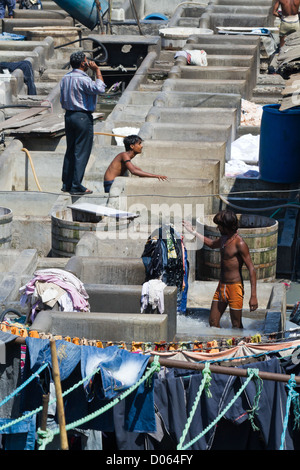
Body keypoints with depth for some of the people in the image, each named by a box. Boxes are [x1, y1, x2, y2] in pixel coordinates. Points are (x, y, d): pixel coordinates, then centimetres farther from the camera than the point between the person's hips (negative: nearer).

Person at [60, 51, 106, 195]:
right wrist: (97, 70, -17)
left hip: (69, 115, 9)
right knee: (81, 152, -3)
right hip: (83, 117, -9)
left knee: (70, 151, 15)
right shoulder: (82, 79, -18)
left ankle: (66, 184, 18)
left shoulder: (65, 78, 9)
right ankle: (76, 186, -3)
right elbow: (100, 88, -26)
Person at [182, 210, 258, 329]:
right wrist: (193, 231, 36)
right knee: (213, 322, 10)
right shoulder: (224, 238, 8)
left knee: (237, 326, 1)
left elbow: (251, 269, -19)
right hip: (221, 286, 8)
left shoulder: (239, 243, -18)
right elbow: (212, 244, 33)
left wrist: (253, 296, -24)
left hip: (234, 287, -8)